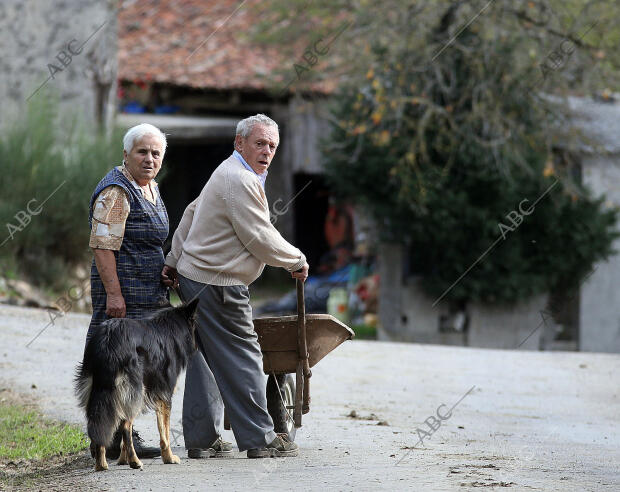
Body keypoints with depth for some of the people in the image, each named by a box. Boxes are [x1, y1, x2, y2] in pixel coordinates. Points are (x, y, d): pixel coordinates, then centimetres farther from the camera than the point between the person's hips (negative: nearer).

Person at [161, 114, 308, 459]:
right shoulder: (240, 181, -18)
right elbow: (261, 239, -18)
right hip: (217, 286, -11)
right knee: (242, 359, -5)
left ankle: (201, 438, 15)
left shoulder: (230, 173, 17)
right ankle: (260, 439, -1)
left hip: (196, 277, 11)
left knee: (206, 359, 12)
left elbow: (192, 213, 26)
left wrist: (174, 261, 30)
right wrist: (298, 261, -3)